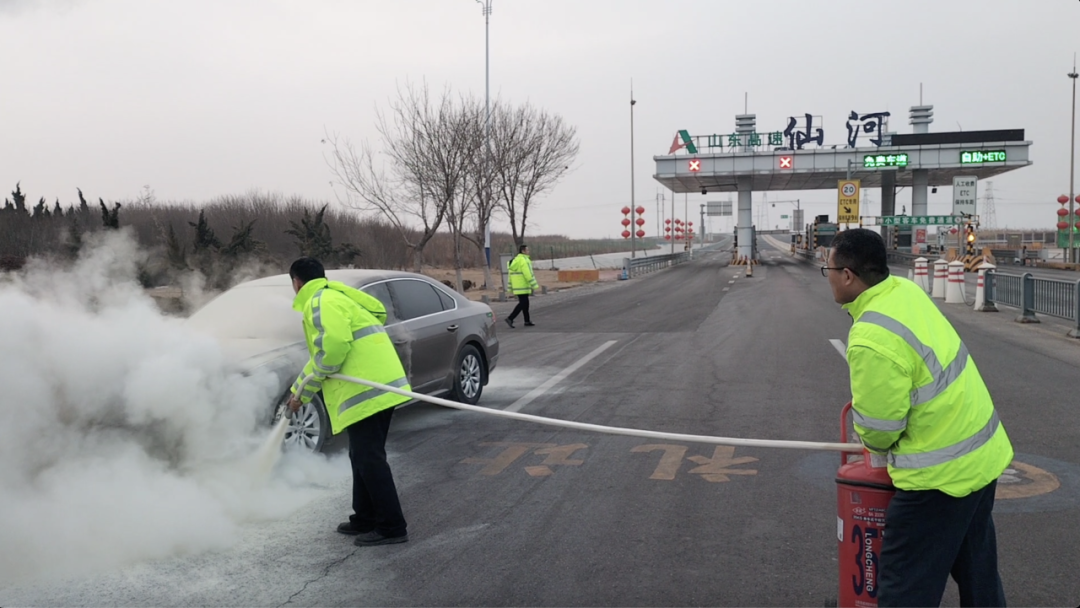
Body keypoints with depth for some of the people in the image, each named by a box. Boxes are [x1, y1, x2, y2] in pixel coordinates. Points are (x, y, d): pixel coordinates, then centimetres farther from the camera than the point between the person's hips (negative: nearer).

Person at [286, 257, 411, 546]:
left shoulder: (321, 301, -6)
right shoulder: (337, 297, 27)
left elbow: (332, 346, -23)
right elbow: (321, 355, 33)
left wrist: (304, 388, -6)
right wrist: (299, 393, 35)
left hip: (366, 391, -10)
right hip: (378, 388, 10)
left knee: (370, 459, -8)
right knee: (363, 457, 18)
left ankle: (392, 527, -5)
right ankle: (365, 520, 27)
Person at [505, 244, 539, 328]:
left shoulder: (514, 260, 15)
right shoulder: (524, 260, -14)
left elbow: (511, 275, 16)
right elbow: (528, 274, -20)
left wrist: (510, 288, 17)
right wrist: (534, 285, -18)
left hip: (517, 286, 9)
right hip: (523, 286, -9)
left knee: (525, 303, 14)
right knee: (523, 303, -8)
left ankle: (527, 321, 19)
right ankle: (510, 318, -14)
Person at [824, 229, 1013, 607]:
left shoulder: (870, 341, -27)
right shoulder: (905, 290, -1)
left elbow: (877, 427, -16)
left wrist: (877, 446, 5)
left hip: (942, 475, -9)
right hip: (985, 455, 9)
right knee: (977, 573, 25)